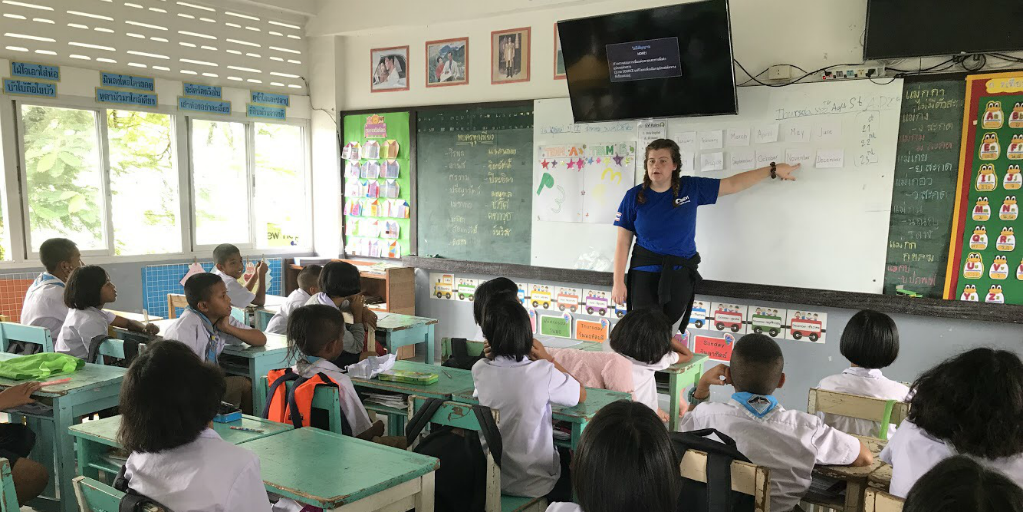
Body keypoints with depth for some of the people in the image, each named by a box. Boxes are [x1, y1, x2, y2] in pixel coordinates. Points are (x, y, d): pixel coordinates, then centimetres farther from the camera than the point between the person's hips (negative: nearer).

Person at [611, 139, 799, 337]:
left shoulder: (691, 188, -2)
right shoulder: (634, 196, -6)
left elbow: (732, 184, 6)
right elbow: (623, 241, -5)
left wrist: (773, 169, 7)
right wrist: (618, 282, -8)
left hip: (680, 275, 2)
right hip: (644, 274, -1)